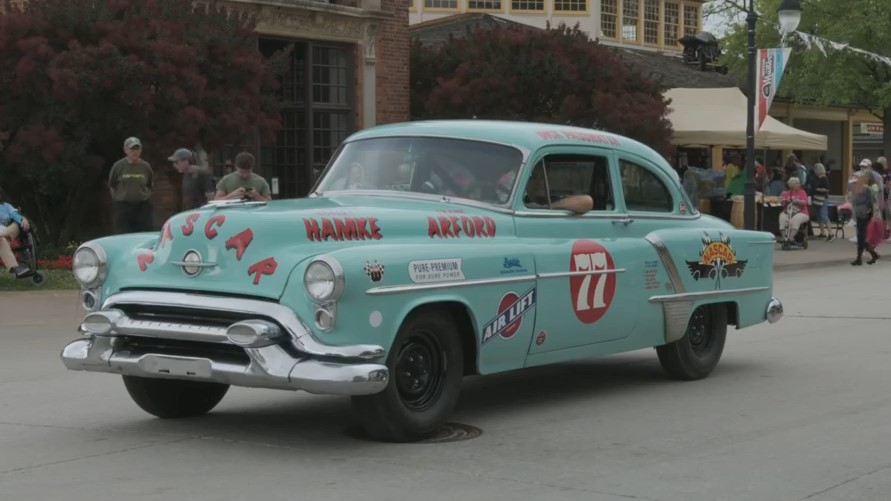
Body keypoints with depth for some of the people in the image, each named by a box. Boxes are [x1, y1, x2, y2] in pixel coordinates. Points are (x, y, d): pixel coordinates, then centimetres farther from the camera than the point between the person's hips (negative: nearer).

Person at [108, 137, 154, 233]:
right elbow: (112, 186, 7)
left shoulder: (145, 167, 0)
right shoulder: (119, 166, -4)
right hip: (123, 207, -1)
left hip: (143, 207, 1)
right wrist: (118, 198, 6)